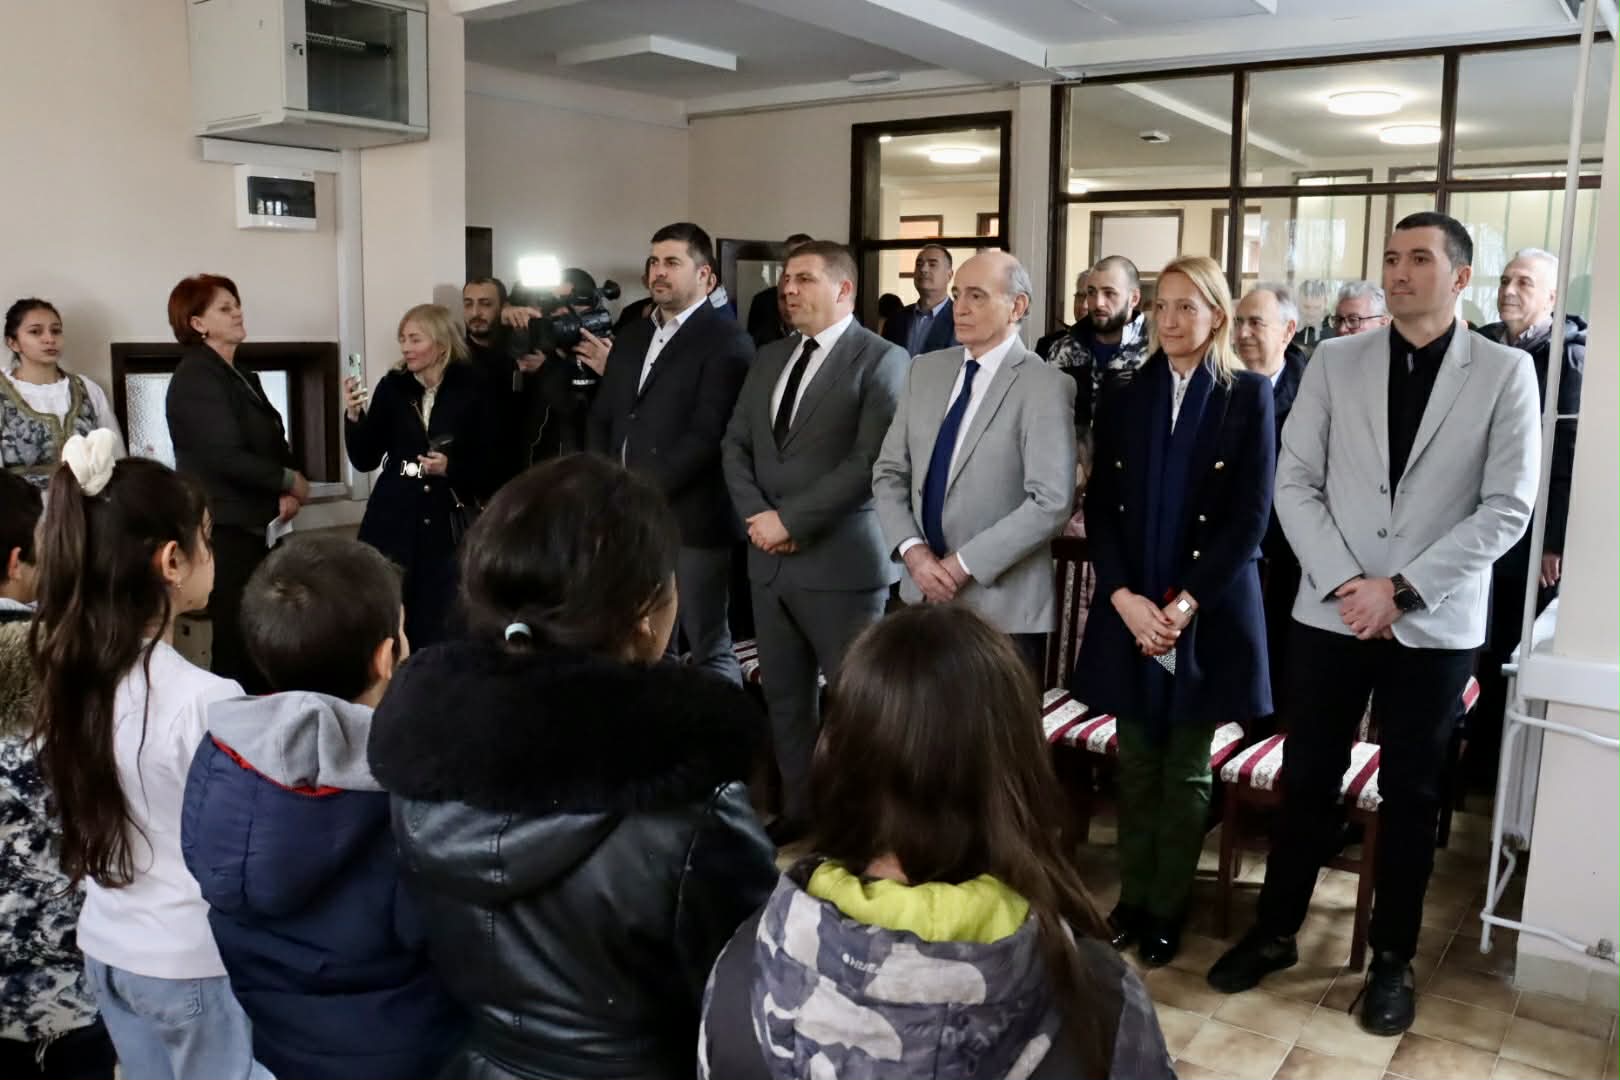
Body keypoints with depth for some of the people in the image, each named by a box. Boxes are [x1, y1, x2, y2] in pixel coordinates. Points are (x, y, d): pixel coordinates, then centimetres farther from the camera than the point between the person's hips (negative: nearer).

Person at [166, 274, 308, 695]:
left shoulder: (243, 376, 16)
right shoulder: (196, 378, -11)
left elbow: (273, 442, 16)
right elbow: (227, 456, -20)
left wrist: (285, 493, -3)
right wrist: (291, 482, -8)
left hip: (252, 523, 9)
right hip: (223, 527, -9)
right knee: (238, 638, -7)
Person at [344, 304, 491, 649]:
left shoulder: (470, 392, -2)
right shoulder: (392, 387, 4)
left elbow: (488, 467, 1)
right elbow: (364, 461, 3)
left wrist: (450, 468, -15)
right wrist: (354, 416, -11)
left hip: (446, 524, -2)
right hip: (393, 520, 2)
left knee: (437, 627, 0)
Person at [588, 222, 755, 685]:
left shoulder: (726, 342, -6)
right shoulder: (631, 337, 18)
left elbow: (707, 434, -15)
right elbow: (602, 417, 19)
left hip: (690, 519, -6)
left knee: (709, 650, 2)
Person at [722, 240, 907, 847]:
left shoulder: (881, 360, -7)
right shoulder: (770, 359, 15)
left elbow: (869, 461, -16)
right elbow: (736, 445, 13)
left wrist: (791, 521, -16)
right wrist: (756, 515, -4)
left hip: (840, 560, -6)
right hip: (769, 558, 7)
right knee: (784, 695, 13)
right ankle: (797, 810, 28)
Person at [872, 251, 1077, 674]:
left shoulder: (1045, 386, -12)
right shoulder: (925, 370, 6)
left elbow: (1052, 503, -18)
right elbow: (889, 472, 7)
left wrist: (964, 564, -16)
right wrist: (912, 550, -9)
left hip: (1002, 604, -5)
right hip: (924, 593, 5)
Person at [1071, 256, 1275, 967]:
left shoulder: (1248, 397, -1)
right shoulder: (1123, 398, 8)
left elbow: (1250, 516, -7)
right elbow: (1101, 508, 3)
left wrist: (1185, 603, -15)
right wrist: (1123, 597, -11)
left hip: (1209, 611, -2)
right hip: (1128, 609, 3)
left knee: (1185, 769, 6)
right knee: (1136, 763, 10)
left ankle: (1167, 910, 19)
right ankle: (1131, 897, 22)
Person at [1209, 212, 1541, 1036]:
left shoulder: (1505, 373, -1)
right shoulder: (1334, 361, 4)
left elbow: (1507, 509, -6)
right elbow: (1295, 482, -1)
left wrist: (1403, 589, -14)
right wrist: (1345, 581, -12)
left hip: (1435, 624, -1)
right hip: (1331, 613, 1)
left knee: (1411, 793, 11)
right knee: (1307, 780, 9)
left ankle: (1392, 959, 26)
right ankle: (1275, 931, 26)